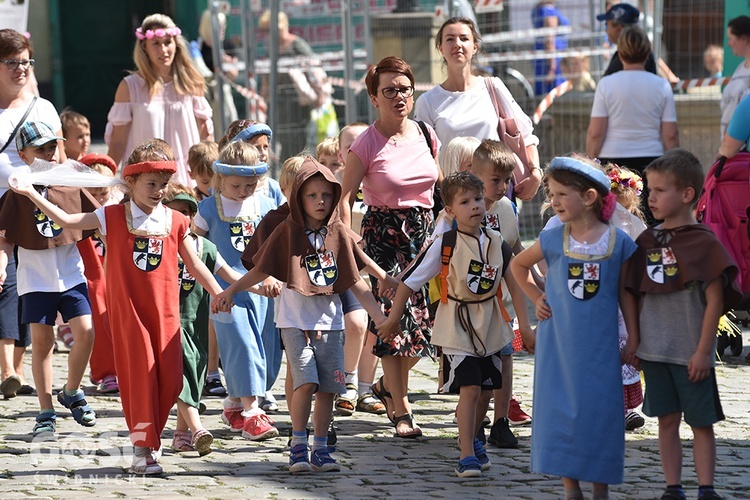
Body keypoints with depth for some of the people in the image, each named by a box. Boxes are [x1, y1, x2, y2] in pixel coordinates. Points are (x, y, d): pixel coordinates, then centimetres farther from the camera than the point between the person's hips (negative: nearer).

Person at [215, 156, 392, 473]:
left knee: (327, 387, 2)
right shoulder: (288, 232, -2)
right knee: (306, 382, -15)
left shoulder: (340, 233, 5)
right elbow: (262, 270, 2)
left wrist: (379, 317, 3)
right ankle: (298, 446, -3)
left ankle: (321, 448, 13)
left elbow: (355, 282, 8)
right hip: (295, 321, -3)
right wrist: (231, 291, -7)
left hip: (329, 322, 3)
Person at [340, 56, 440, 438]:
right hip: (384, 232, -5)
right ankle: (401, 410, 2)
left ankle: (388, 385, 28)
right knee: (395, 319, -7)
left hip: (424, 230, 5)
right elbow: (345, 197, -11)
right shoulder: (367, 144, -9)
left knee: (424, 320, 3)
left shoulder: (426, 135, 6)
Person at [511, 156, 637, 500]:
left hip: (600, 344, -1)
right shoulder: (553, 240, -1)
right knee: (562, 410, 3)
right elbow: (518, 265, 17)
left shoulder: (619, 242, -5)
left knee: (600, 410, 1)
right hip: (559, 342, 1)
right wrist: (537, 298, 7)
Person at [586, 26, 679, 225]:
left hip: (613, 162, -1)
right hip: (651, 161, 1)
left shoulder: (606, 84, -3)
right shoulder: (662, 86, 2)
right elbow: (671, 135, 2)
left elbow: (595, 133, -6)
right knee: (651, 222, 2)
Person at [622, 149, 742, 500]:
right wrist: (633, 340, 7)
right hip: (654, 349, 4)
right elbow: (632, 293, 12)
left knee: (701, 422, 3)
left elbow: (715, 300, -10)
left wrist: (703, 350, -12)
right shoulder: (647, 242, 6)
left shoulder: (704, 242, -8)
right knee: (667, 419, 9)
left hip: (691, 353, -4)